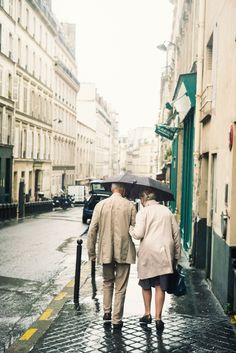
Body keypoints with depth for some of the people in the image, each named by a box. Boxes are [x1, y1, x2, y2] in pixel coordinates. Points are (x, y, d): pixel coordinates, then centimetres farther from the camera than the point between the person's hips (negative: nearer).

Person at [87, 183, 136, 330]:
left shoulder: (100, 205, -1)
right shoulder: (130, 205, -5)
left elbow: (92, 230, 0)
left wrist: (91, 252, 8)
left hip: (105, 252, 2)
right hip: (124, 252, -2)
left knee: (107, 282, 23)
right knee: (120, 287, 8)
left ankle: (107, 312, 18)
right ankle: (117, 320, 11)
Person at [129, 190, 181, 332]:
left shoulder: (143, 212, -5)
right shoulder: (167, 211, 9)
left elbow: (139, 234, -13)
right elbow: (176, 233, 9)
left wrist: (130, 229, 8)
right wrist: (177, 255, 16)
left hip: (148, 254, -3)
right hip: (165, 254, 3)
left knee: (146, 285, 15)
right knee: (160, 287, 5)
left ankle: (147, 314, 25)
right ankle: (158, 318, 2)